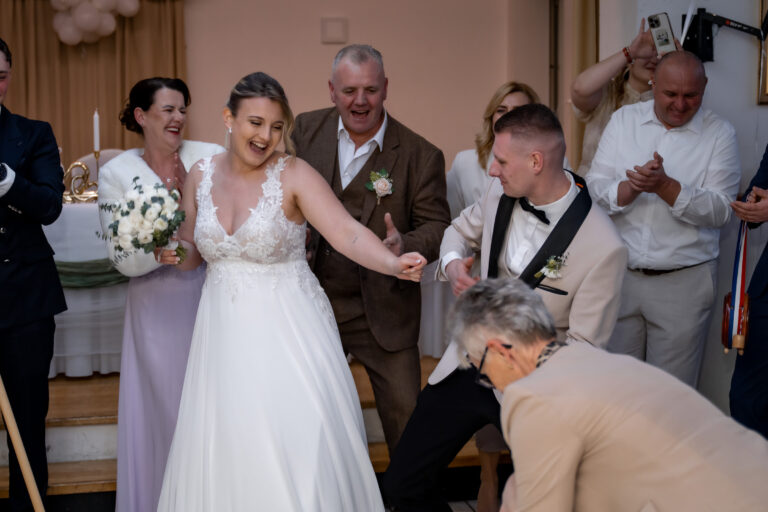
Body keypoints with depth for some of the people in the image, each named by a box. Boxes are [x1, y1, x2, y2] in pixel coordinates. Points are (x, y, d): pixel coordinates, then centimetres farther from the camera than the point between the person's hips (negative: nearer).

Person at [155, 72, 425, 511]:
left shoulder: (294, 175, -10)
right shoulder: (202, 176, 3)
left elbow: (349, 234, -21)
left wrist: (395, 264, -38)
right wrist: (175, 254, -7)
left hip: (287, 331, -4)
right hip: (226, 333, 4)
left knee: (297, 449, -3)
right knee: (228, 450, 7)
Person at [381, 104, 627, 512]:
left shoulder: (604, 247, -22)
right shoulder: (499, 195, -6)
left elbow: (583, 347, -15)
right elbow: (461, 230, 17)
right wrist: (452, 263, -5)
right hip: (468, 365, 5)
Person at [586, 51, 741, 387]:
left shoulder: (719, 133, -1)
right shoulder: (624, 120, 6)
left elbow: (719, 210, -9)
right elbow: (595, 188, -1)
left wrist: (664, 186, -23)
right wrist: (632, 187, -21)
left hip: (684, 282, -2)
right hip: (619, 274, 2)